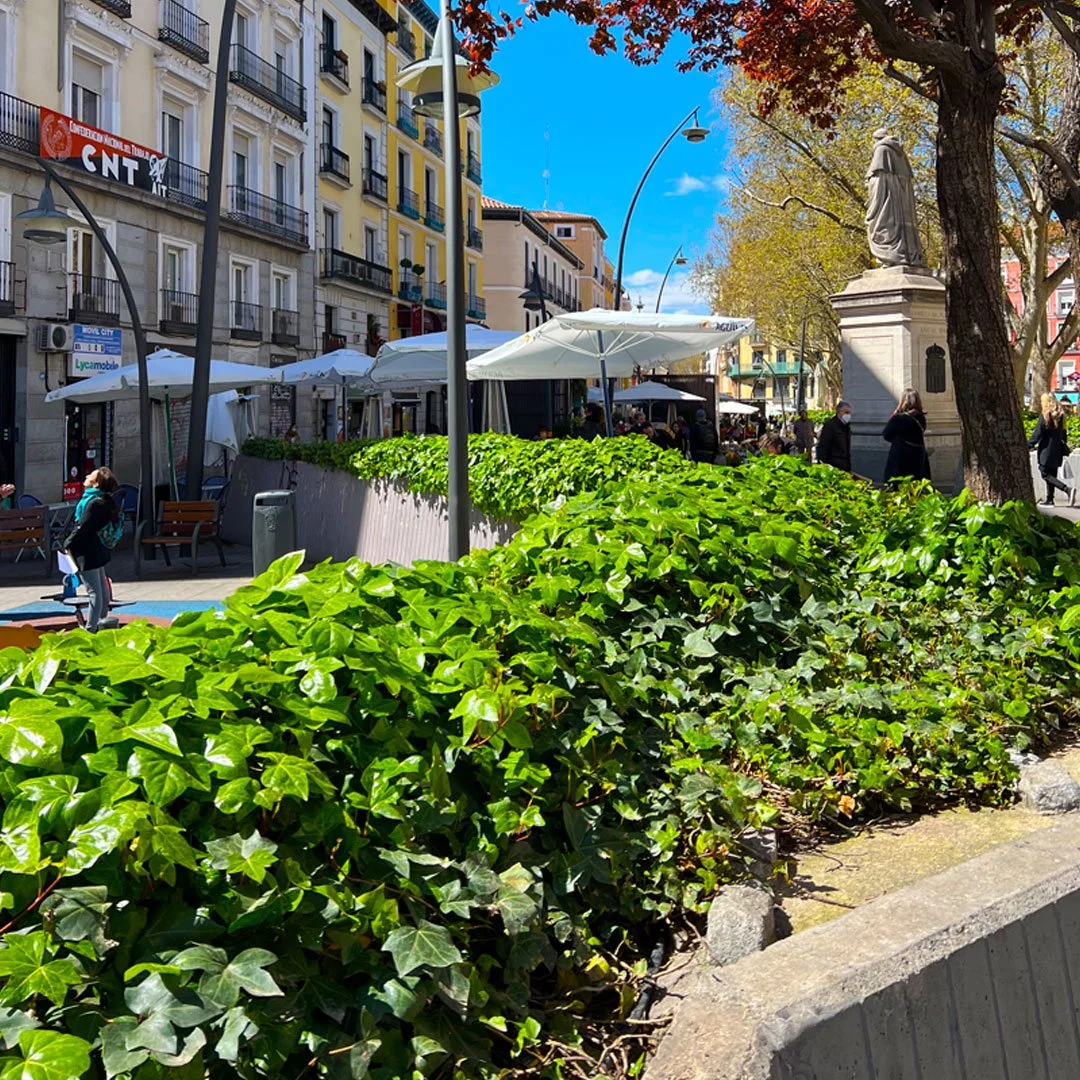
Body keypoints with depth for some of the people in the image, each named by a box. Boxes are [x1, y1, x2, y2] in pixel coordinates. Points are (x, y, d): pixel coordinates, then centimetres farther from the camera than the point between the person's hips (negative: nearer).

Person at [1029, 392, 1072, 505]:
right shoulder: (1060, 415, 10)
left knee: (1045, 474, -6)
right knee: (1051, 475, 12)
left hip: (1047, 450, -8)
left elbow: (1037, 433, -14)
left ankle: (1067, 489, -21)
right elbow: (1063, 432, 15)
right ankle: (1049, 499, 14)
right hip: (1057, 450, 8)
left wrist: (1029, 445, -7)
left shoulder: (1044, 416, -12)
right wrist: (1064, 448, 23)